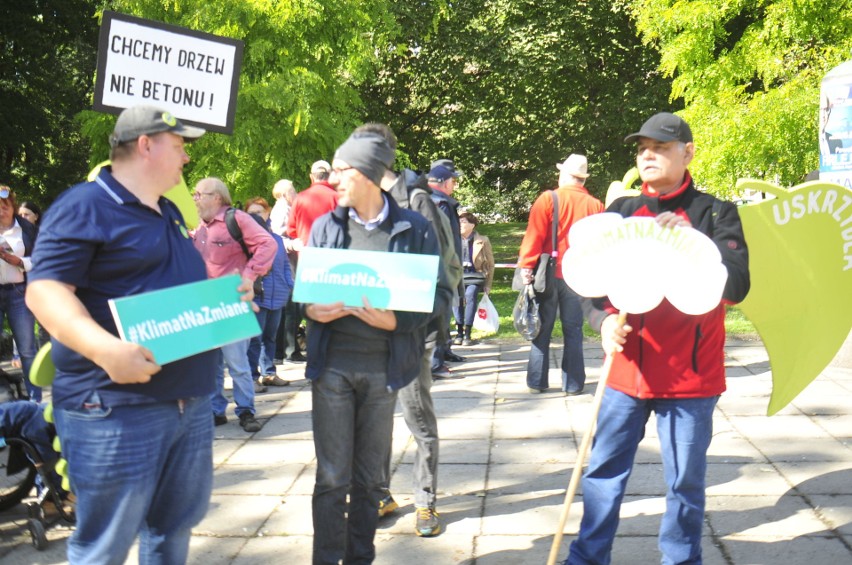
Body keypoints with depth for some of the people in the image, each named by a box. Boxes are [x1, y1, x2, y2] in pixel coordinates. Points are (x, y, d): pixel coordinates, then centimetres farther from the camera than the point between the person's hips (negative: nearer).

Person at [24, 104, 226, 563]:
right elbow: (44, 291, -18)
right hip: (115, 410, -9)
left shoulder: (170, 214, 20)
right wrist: (106, 348, -32)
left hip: (191, 401, 9)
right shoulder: (84, 207, -9)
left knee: (176, 525, 17)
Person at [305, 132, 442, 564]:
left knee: (369, 477, 11)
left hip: (384, 365, -1)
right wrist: (310, 309, -12)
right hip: (331, 363, 1)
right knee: (332, 477, 3)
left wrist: (394, 320, -18)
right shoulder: (325, 226, 7)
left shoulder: (414, 228, 0)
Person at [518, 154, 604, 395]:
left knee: (542, 329, 7)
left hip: (549, 274, -2)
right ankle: (572, 384, 9)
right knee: (573, 331, 8)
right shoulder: (595, 206, 5)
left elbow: (534, 234, -10)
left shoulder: (548, 199, -3)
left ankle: (537, 382, 11)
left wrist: (526, 266, -9)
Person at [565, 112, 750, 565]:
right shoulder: (622, 211, 8)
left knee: (685, 481, 6)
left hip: (690, 374, -3)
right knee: (603, 471, 7)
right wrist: (604, 320, -11)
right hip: (628, 370, 3)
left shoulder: (715, 213, -1)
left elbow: (736, 286, -12)